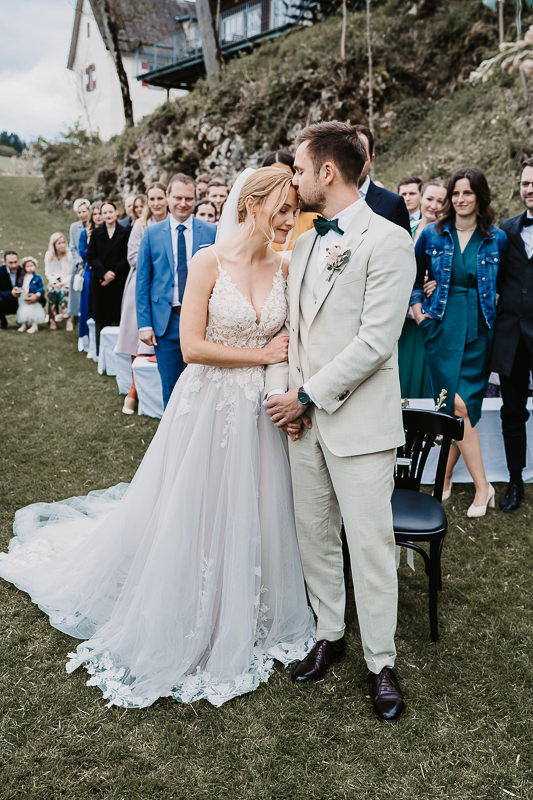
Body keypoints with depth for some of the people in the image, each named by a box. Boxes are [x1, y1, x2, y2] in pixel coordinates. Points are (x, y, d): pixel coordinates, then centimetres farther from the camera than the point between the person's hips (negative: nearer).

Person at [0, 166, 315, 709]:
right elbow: (192, 345, -15)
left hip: (259, 411, 4)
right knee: (189, 517, 9)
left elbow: (287, 340, 9)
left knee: (247, 518, 15)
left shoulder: (283, 267, 3)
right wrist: (261, 354, -12)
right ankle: (180, 630, 32)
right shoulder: (209, 262, -11)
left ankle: (238, 626, 38)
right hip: (207, 405, -4)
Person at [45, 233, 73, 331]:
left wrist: (63, 283, -16)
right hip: (54, 280, 2)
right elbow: (47, 273, 5)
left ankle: (68, 320, -39)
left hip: (66, 281, -2)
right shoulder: (48, 255, 5)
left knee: (63, 291, -35)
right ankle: (52, 320, -30)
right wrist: (55, 283, -11)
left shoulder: (69, 254, -2)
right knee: (52, 291, -32)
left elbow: (71, 273, -2)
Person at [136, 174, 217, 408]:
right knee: (170, 387, 9)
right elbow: (142, 282, 5)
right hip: (166, 322, 1)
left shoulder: (211, 232, 3)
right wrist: (144, 324, -3)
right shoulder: (152, 234, 5)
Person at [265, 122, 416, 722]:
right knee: (313, 534, 15)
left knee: (370, 543, 3)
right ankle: (329, 634, 34)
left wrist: (308, 396, -14)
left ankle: (381, 662, 21)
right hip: (302, 416, 7)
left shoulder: (388, 241, -10)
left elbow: (375, 341, -17)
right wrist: (279, 389, -2)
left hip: (358, 419, -7)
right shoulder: (304, 244, 13)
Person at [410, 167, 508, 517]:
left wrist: (496, 314, 2)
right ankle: (482, 485, 3)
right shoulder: (432, 235, 4)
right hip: (442, 328, -1)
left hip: (478, 331, 1)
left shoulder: (497, 239, 5)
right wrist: (419, 311, 5)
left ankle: (446, 475, 13)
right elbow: (414, 277, 15)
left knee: (466, 406, -2)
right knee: (457, 405, -8)